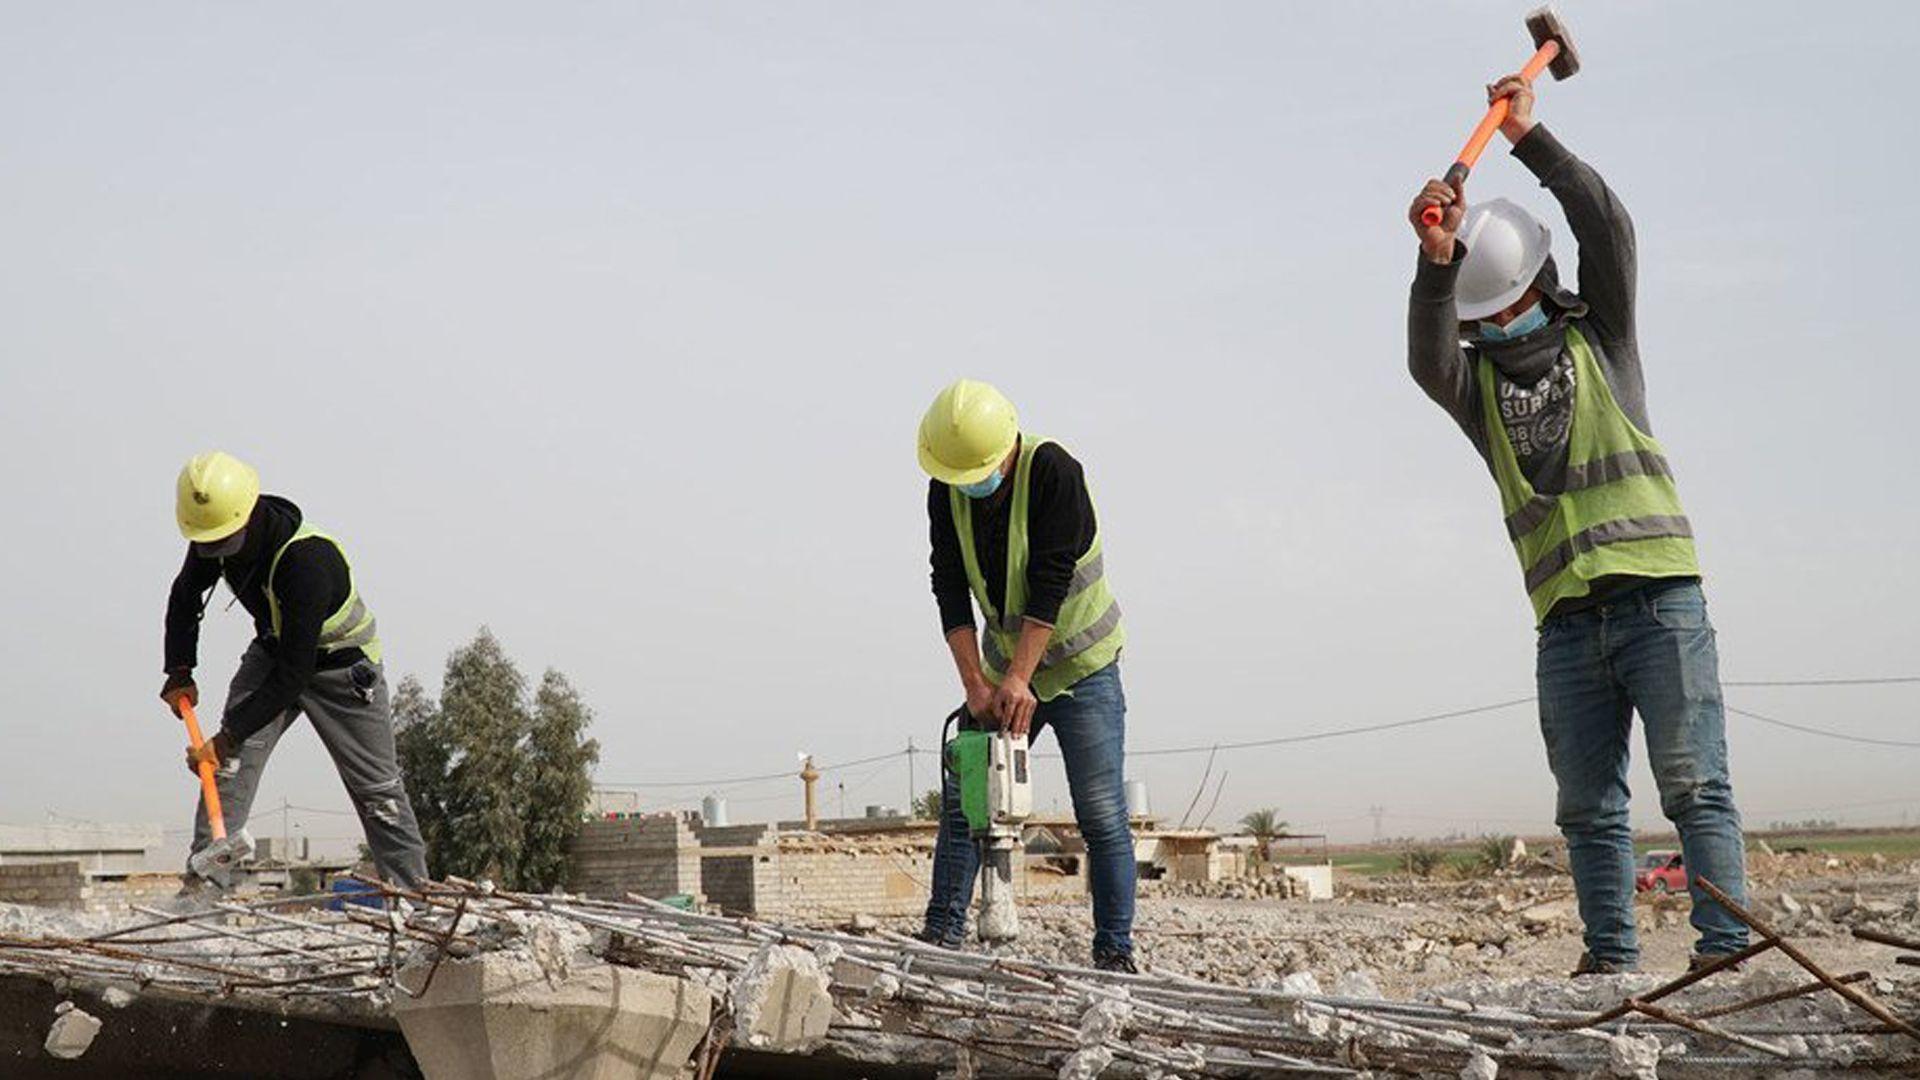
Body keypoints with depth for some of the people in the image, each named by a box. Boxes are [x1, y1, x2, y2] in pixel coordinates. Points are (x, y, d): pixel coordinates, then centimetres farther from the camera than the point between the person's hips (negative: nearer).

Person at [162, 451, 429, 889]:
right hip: (272, 651, 6)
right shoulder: (214, 532, -16)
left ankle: (413, 890, 8)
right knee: (229, 763, -16)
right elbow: (185, 597, 7)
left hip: (341, 663, -6)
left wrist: (228, 735, -35)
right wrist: (180, 670, -6)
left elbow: (294, 672, -36)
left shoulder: (306, 560, -39)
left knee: (377, 788, -2)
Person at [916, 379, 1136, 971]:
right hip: (1005, 670, 5)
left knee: (1102, 817, -6)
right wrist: (976, 684, -18)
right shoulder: (947, 489, -6)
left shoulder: (1052, 470, -23)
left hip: (1081, 667, -5)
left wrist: (1019, 679, -29)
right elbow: (950, 589, -10)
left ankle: (1115, 953, 0)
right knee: (961, 799, 1)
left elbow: (1051, 582, -26)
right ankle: (943, 934, 6)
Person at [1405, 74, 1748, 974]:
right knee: (1588, 805, 4)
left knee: (1693, 783, -6)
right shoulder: (1475, 384, 13)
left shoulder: (1600, 341, 12)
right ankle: (1610, 955, 9)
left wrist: (1530, 138, -5)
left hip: (1658, 597, -2)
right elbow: (1427, 361, -10)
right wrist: (1436, 265, -26)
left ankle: (1725, 944, -6)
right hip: (1568, 622, 3)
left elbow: (1607, 226, -1)